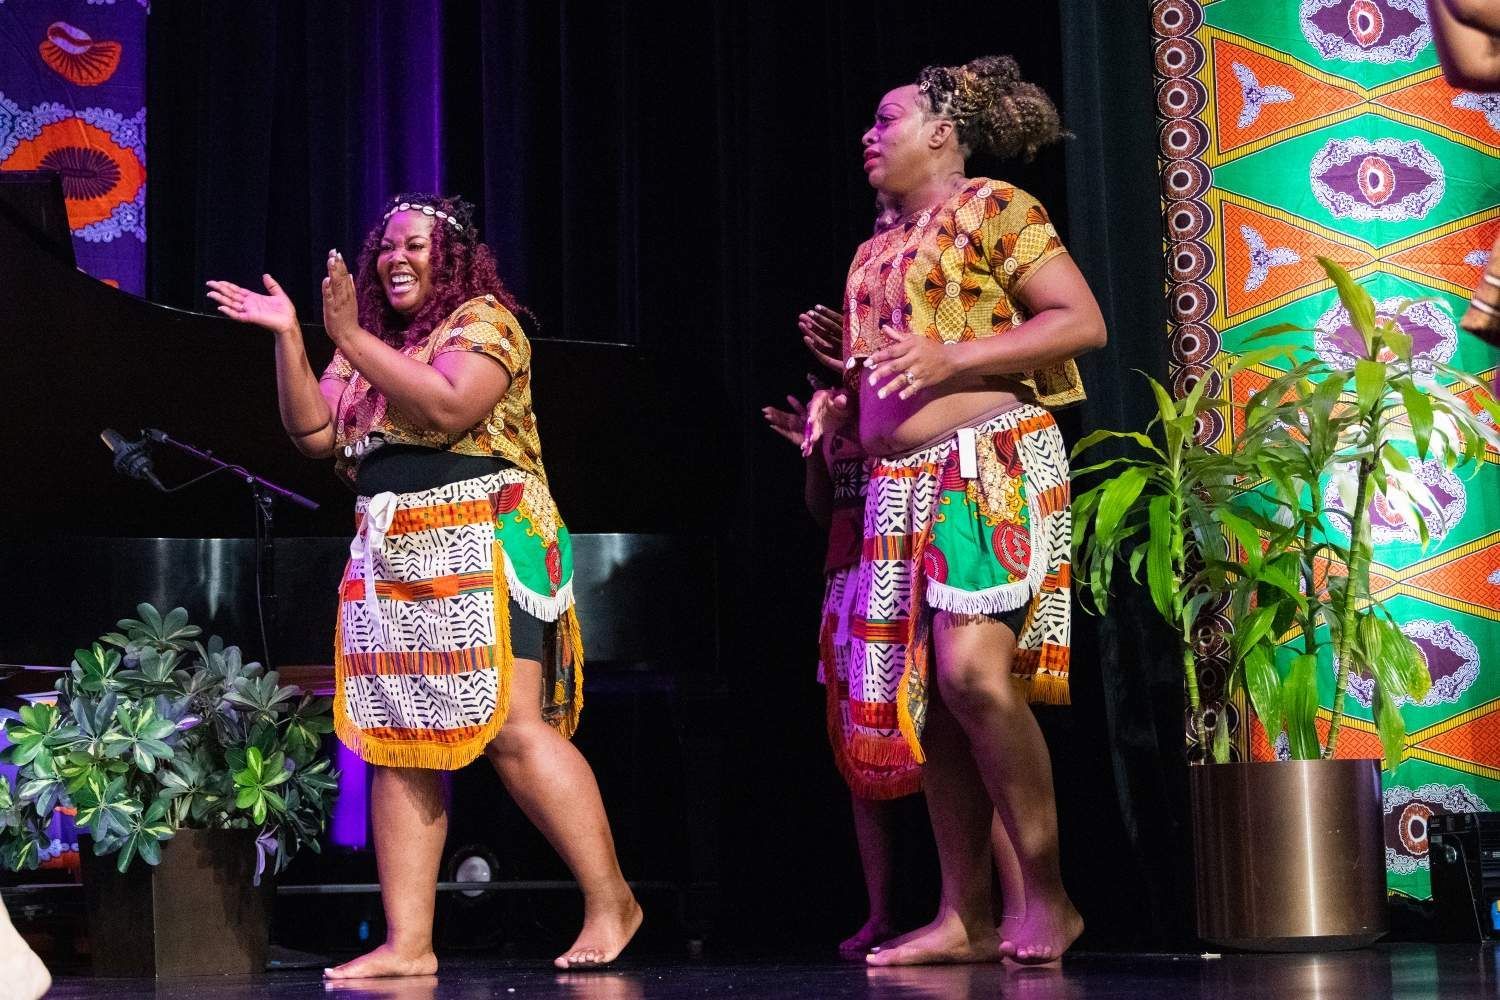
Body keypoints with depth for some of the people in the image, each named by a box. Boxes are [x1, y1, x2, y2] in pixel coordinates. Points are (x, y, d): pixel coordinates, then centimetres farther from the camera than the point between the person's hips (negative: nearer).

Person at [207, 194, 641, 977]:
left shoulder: (484, 320, 0)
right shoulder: (368, 347, 21)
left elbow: (447, 408, -17)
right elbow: (314, 435, 12)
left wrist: (351, 337, -14)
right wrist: (287, 336, 4)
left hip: (480, 550, -7)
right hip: (389, 561, 7)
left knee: (512, 730, -14)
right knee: (397, 747, 0)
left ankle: (610, 902, -4)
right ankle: (407, 941, 1)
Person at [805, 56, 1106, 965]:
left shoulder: (993, 207, 1)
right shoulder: (876, 252, 22)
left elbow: (1084, 322, -8)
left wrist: (952, 357, -16)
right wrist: (843, 405, 10)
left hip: (990, 468, -8)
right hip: (901, 482, 8)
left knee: (972, 671, -21)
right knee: (924, 696, 2)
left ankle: (1050, 898, -9)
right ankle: (966, 918, 6)